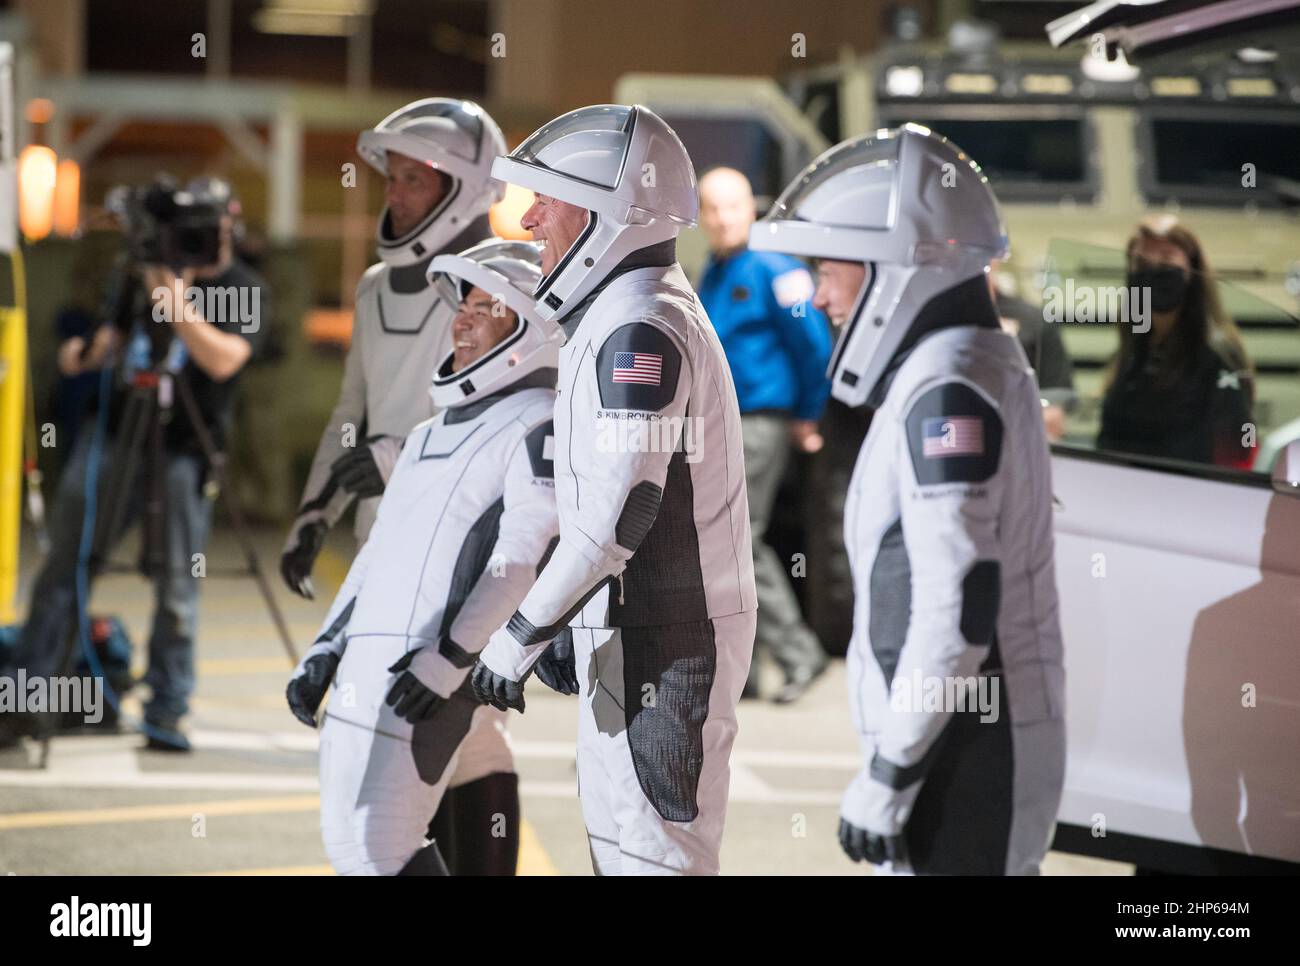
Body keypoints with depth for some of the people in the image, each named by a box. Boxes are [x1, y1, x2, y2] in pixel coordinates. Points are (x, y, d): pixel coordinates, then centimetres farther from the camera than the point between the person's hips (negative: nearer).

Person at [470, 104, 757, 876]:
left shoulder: (642, 328, -18)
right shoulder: (625, 317, 15)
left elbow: (619, 513, -24)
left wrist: (521, 636, -19)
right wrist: (558, 628, 20)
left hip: (662, 642, -11)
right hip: (638, 630, 11)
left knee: (652, 852, -7)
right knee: (620, 840, 16)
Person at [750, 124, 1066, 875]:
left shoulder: (948, 388, -16)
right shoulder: (984, 366, 15)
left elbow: (960, 608, -22)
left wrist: (888, 775, -18)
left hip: (962, 760, -10)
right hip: (993, 750, 10)